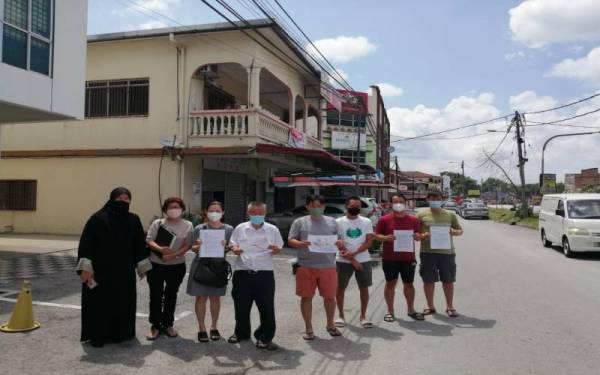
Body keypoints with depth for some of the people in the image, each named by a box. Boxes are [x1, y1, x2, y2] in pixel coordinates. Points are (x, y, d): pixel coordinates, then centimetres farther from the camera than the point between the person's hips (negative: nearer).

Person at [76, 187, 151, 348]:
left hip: (124, 271, 4)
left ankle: (119, 333, 25)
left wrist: (142, 266, 9)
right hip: (100, 270, -4)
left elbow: (139, 244, 10)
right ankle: (97, 335, 18)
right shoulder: (98, 218, -8)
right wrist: (85, 268, -17)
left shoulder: (134, 220, 4)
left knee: (123, 302, 10)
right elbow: (86, 243, -11)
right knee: (99, 302, 4)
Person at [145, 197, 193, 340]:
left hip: (177, 266, 1)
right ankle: (155, 325, 16)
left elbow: (188, 245, -5)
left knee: (171, 295, 12)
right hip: (156, 265, -1)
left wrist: (174, 254, -21)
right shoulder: (157, 223, 0)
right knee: (156, 295, 3)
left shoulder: (188, 225, 1)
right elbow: (149, 241, -8)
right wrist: (160, 249, -28)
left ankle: (167, 324, 26)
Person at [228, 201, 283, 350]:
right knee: (241, 306, 12)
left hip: (264, 274, -1)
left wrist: (276, 249, -14)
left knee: (267, 307, -1)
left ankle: (265, 337, 12)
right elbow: (233, 245, 11)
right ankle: (241, 333, 33)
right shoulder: (240, 228, 7)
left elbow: (279, 247, 9)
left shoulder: (272, 230, 5)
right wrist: (235, 249, -12)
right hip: (242, 273, 1)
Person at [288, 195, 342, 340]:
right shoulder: (300, 222, 5)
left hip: (328, 266, 2)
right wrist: (302, 244, -20)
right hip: (306, 266, -1)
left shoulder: (332, 222, 11)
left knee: (330, 297, 9)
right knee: (306, 297, 4)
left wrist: (338, 243, -10)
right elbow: (291, 240, 1)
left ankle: (330, 325, 30)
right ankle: (308, 328, 19)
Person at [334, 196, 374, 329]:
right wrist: (352, 260, -12)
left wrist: (353, 253, -16)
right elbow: (338, 243, -6)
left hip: (363, 260, 1)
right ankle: (341, 316, 19)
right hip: (343, 261, -1)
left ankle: (363, 316, 17)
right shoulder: (339, 222, -2)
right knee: (340, 287, 4)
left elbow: (369, 242, -3)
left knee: (364, 288, 4)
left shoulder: (366, 222, 4)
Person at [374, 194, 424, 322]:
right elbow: (376, 235, 1)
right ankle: (390, 311, 15)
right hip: (390, 258, -2)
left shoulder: (413, 220, 5)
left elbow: (418, 235, 12)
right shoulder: (385, 220, -1)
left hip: (408, 258, 2)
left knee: (409, 283, 12)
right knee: (390, 283, 4)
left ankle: (411, 310, 25)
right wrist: (386, 238, -19)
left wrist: (417, 236, -11)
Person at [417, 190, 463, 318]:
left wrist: (454, 232, -9)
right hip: (428, 252, -1)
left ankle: (450, 307, 23)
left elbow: (460, 230, 14)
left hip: (447, 251, 1)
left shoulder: (450, 214, 8)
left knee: (448, 281, 8)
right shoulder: (421, 214, 2)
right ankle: (430, 306, 22)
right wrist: (423, 235, -17)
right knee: (428, 281, 6)